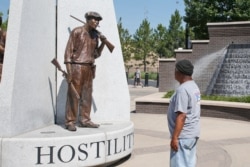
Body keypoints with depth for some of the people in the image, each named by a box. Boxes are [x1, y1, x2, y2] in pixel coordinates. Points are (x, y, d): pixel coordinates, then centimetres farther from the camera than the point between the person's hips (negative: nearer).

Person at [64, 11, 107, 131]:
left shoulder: (95, 35, 12)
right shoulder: (76, 31, -5)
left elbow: (96, 54, 16)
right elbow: (69, 51, -8)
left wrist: (103, 43, 0)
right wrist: (69, 70, -16)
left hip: (89, 68, 6)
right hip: (76, 67, -6)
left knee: (87, 95, 6)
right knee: (73, 95, -6)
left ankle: (84, 120, 13)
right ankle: (70, 122, -2)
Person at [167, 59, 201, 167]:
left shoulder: (182, 89, -19)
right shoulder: (194, 87, 11)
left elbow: (181, 116, -24)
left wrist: (174, 137, -21)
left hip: (183, 136, -10)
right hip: (192, 134, 10)